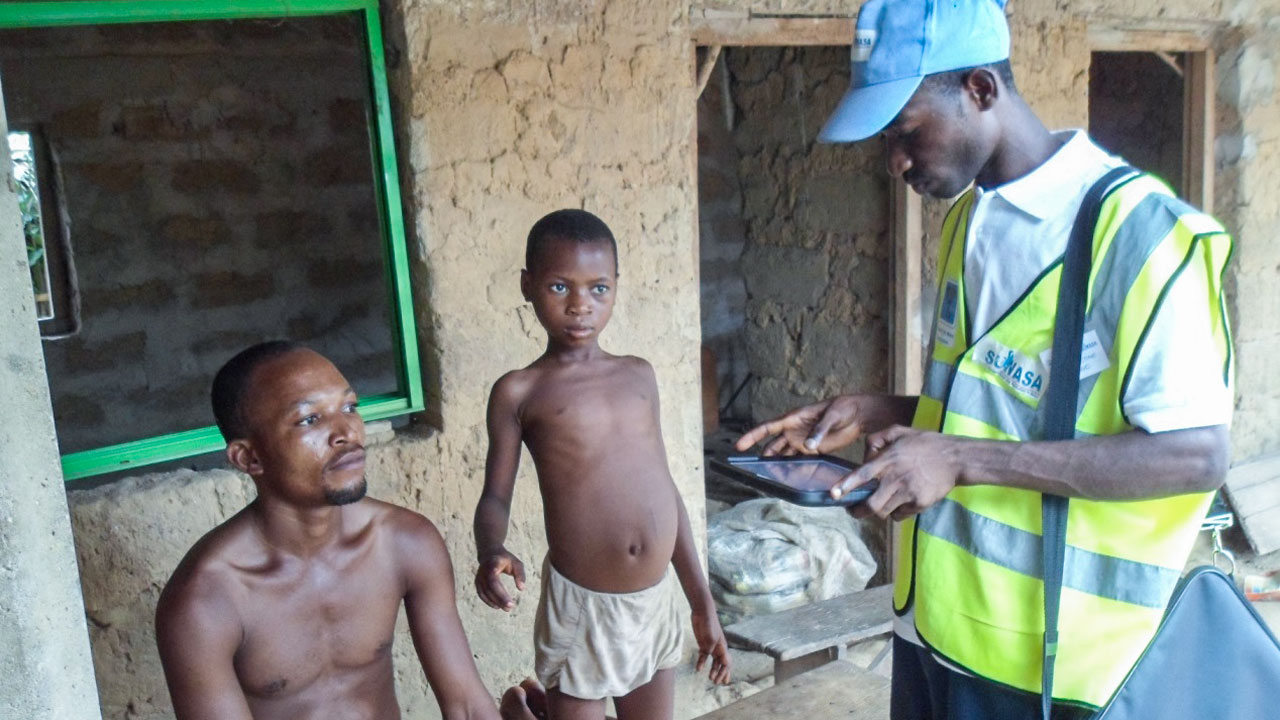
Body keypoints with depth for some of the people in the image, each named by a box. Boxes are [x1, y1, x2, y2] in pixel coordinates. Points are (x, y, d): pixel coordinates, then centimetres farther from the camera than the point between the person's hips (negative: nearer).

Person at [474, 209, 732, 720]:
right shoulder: (518, 391, -4)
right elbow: (495, 496, -5)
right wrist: (491, 552, -29)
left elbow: (665, 488, 11)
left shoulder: (638, 375, 7)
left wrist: (702, 603, 11)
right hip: (580, 607, -4)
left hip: (655, 602, 4)